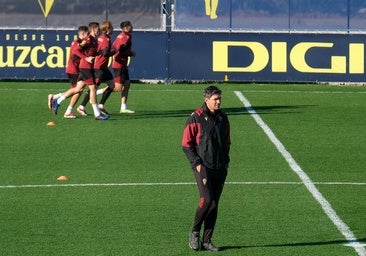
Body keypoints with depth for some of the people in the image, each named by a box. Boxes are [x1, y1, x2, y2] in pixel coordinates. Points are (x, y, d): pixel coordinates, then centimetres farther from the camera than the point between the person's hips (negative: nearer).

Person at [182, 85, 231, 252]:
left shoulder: (223, 118, 11)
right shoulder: (196, 118, -6)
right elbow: (186, 144, -4)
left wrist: (225, 161, 11)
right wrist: (197, 163, -10)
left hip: (220, 169, 5)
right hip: (203, 167, -5)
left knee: (214, 204, 4)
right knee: (207, 199, -17)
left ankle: (207, 241, 10)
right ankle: (194, 233, 3)